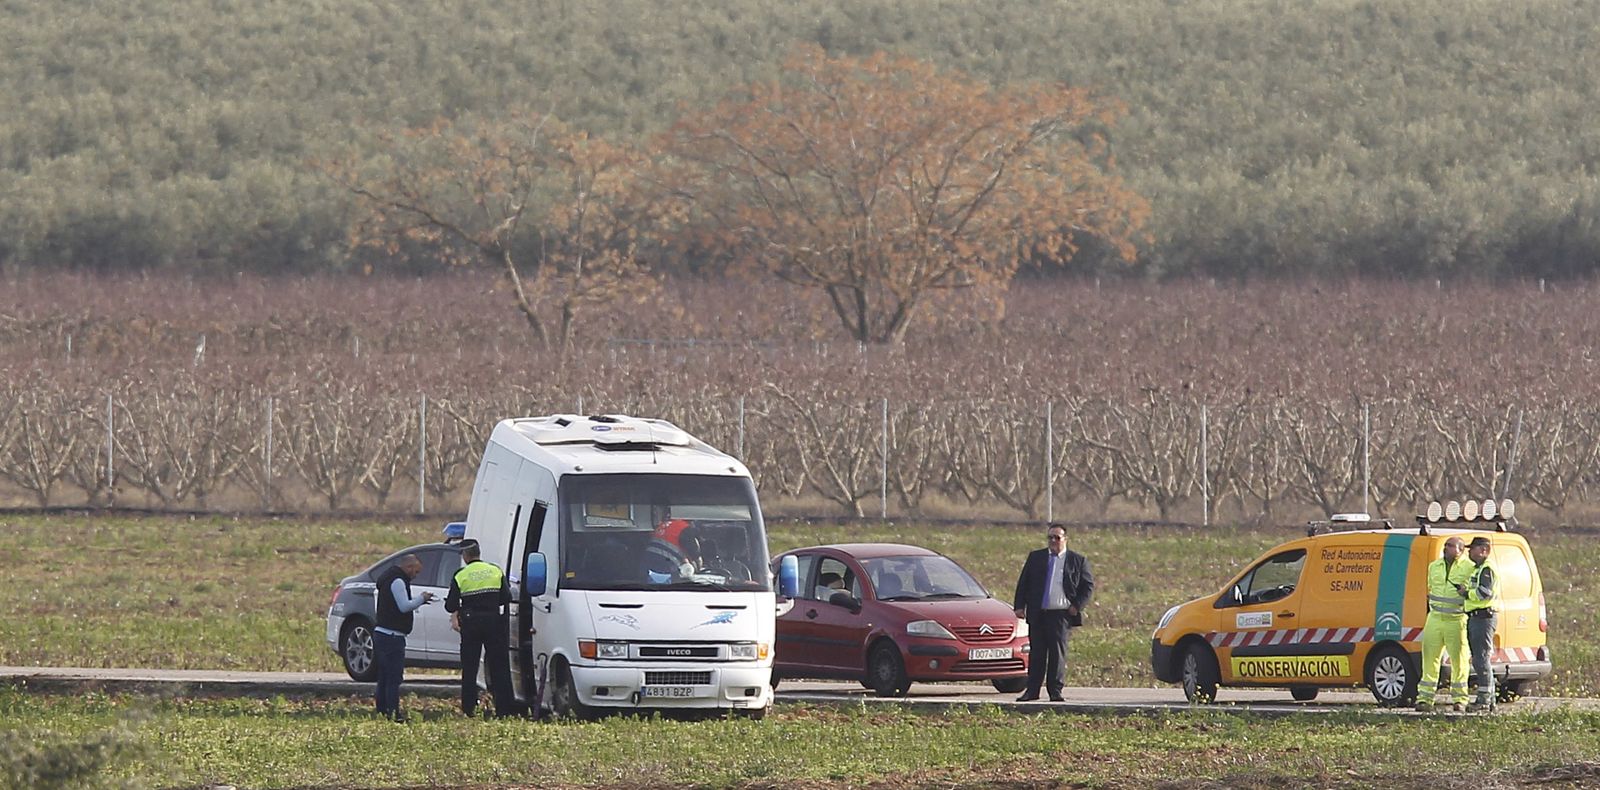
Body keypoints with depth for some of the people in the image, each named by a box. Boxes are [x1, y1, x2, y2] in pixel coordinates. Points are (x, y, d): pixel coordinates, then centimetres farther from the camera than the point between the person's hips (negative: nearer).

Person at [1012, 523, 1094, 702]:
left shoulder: (1077, 561, 6)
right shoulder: (1035, 557, 13)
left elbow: (1088, 586, 8)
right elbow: (1023, 583, 12)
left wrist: (1077, 606, -4)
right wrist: (1019, 606, 2)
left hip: (1061, 614, -2)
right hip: (1037, 614, 2)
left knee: (1058, 653, -2)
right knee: (1036, 653, 2)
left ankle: (1055, 691, 3)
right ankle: (1032, 690, 5)